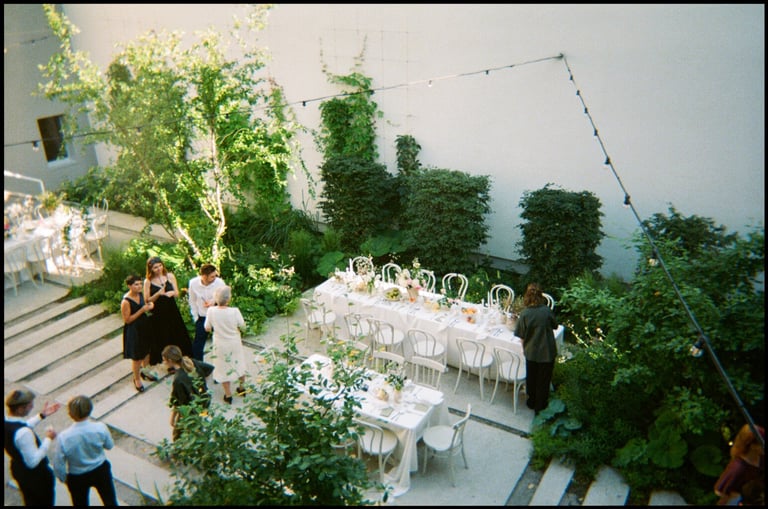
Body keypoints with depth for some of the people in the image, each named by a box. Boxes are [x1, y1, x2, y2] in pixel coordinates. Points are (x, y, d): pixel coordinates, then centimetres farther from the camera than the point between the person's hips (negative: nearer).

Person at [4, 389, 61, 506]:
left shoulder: (7, 422, -14)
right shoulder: (24, 433, -40)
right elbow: (33, 461, -33)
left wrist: (41, 415, 6)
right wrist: (48, 439, -26)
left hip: (18, 469, 8)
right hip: (35, 474, -8)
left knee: (31, 501, 31)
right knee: (45, 502, 21)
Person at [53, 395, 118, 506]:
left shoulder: (63, 437, -31)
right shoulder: (100, 428, -28)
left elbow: (58, 464, -16)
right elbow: (109, 445, -7)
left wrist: (63, 478, 4)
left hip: (77, 478, 0)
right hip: (101, 471, 1)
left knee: (81, 503, 26)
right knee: (110, 501, 23)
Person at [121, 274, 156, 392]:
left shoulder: (140, 295, -3)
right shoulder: (126, 302, -26)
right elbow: (127, 320, -22)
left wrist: (149, 306, -8)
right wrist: (142, 310, -27)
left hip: (144, 326, 7)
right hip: (133, 330, -7)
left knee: (147, 350, 23)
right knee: (136, 356, 7)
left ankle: (145, 371, 47)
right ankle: (137, 379, 28)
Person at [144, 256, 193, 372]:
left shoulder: (170, 276, -2)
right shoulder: (148, 281, -6)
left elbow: (177, 293, -1)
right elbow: (147, 300, -8)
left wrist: (172, 293, -24)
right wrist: (158, 294, -23)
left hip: (172, 311, 2)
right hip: (158, 314, -2)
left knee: (177, 336, 9)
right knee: (163, 340, 8)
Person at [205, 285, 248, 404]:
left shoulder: (211, 311, -20)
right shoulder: (234, 311, -23)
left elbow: (207, 328, -7)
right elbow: (243, 327, -10)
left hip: (220, 345, 0)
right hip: (235, 344, 0)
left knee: (224, 368, 16)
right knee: (239, 365, 24)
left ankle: (228, 395, 26)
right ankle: (241, 387, 43)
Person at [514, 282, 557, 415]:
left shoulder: (525, 313, -17)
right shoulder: (547, 311, -17)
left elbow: (522, 336, -8)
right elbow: (555, 326, 1)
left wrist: (524, 349, 9)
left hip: (531, 352, 1)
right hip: (547, 352, -1)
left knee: (531, 378, 22)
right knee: (543, 379, 16)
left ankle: (531, 402, 39)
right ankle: (540, 406, 28)